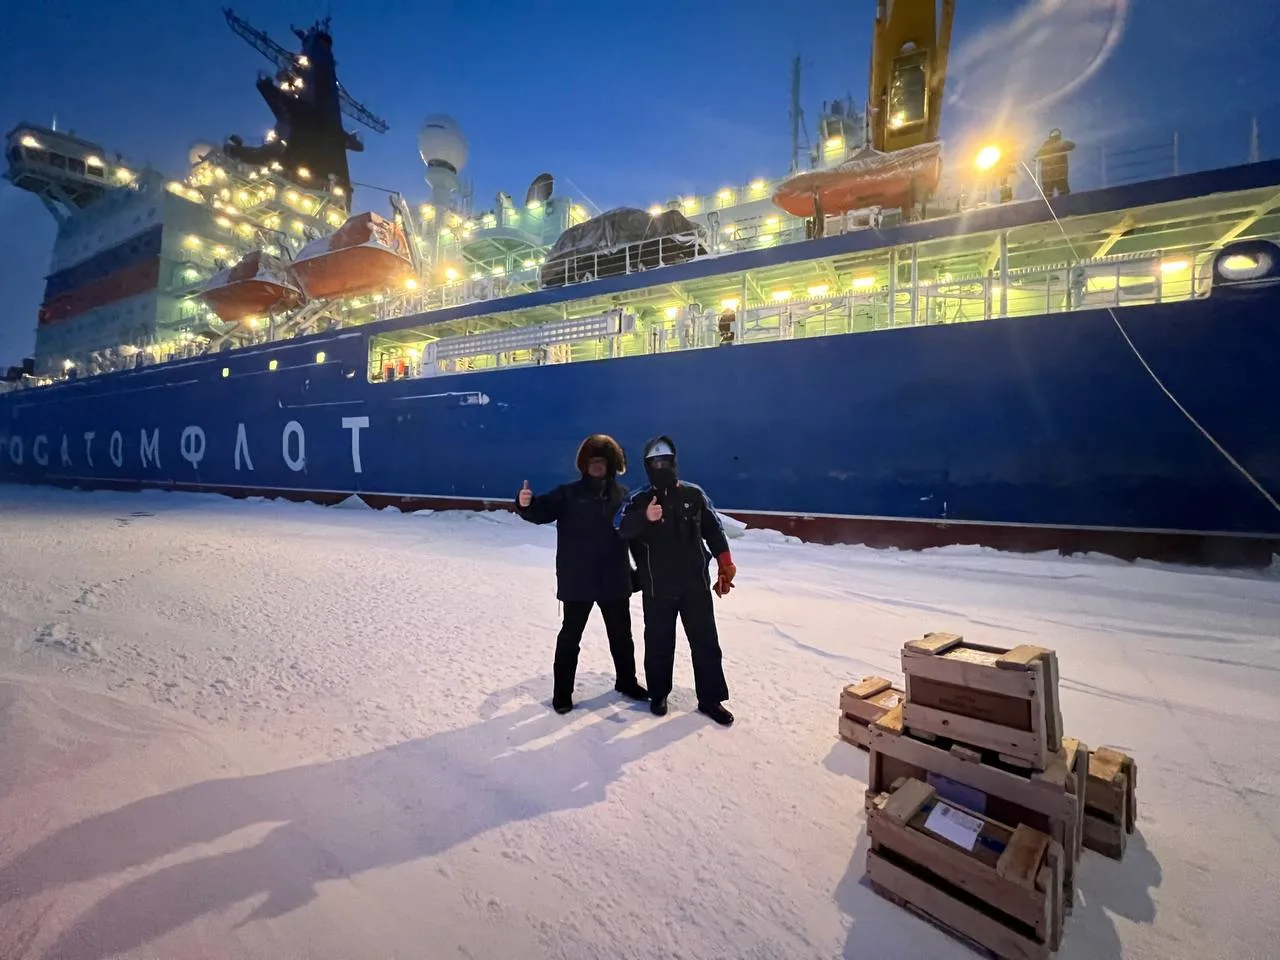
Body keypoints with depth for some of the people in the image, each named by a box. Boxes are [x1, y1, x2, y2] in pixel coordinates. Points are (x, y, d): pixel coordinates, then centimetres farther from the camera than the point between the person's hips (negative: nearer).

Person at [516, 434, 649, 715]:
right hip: (577, 581, -3)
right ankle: (562, 693, 22)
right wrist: (525, 504, -36)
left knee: (621, 634, 18)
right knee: (570, 636, 7)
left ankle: (626, 682, 38)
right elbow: (541, 512, -17)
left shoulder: (622, 495, 2)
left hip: (615, 580, 3)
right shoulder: (569, 493, -5)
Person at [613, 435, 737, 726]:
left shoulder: (694, 494, 2)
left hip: (696, 583, 1)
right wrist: (644, 517, -36)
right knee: (658, 642, 9)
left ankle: (710, 699, 21)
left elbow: (714, 531, 9)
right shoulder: (638, 499, -2)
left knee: (705, 641, 7)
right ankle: (658, 695, 28)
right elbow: (620, 527, -18)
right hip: (656, 587, -1)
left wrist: (725, 567, 7)